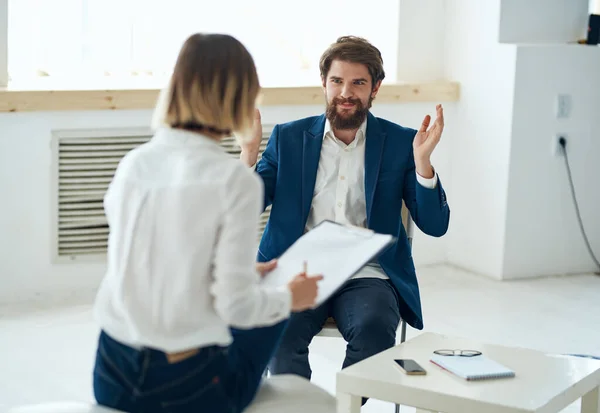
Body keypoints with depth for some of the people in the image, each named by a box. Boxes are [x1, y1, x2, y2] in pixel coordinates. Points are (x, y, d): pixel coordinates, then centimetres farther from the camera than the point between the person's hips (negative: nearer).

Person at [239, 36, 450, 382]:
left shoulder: (400, 142, 8)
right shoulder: (288, 138, 11)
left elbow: (435, 225, 2)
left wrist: (422, 160, -12)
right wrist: (249, 152, -8)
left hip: (366, 275, 0)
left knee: (374, 328, -33)